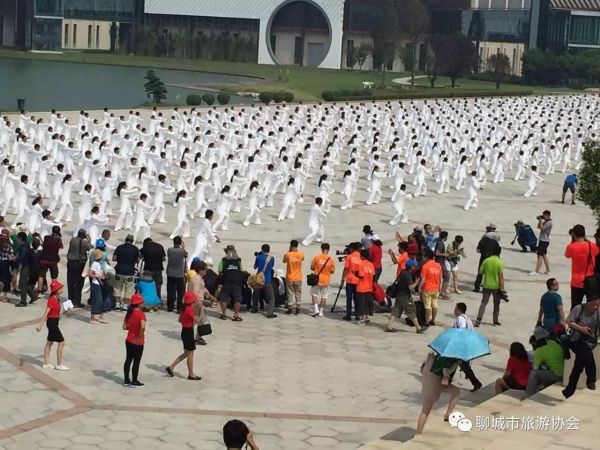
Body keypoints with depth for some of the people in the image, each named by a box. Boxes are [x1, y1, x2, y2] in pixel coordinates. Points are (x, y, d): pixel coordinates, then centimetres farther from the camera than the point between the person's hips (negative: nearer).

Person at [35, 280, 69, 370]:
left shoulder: (56, 298, 6)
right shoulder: (52, 300, -22)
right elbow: (46, 313, -24)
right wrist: (40, 325, -25)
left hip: (53, 322, 10)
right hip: (52, 322, -10)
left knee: (49, 342, 14)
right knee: (61, 342, -4)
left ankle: (46, 363, 22)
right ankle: (59, 364, 3)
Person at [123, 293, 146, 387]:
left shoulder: (129, 313, 1)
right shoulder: (141, 313, -19)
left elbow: (125, 327, 3)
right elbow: (143, 327, -33)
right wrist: (140, 336, -21)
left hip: (129, 340, 7)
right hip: (138, 342, -7)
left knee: (128, 360, 16)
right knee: (136, 362, 5)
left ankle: (126, 380, 23)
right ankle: (134, 382, 13)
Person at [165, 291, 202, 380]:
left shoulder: (184, 308, 6)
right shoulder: (189, 309, -21)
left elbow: (180, 320, 16)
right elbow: (196, 320, -21)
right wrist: (197, 318, -1)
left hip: (184, 331, 9)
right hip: (189, 332, -9)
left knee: (186, 353, 19)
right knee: (190, 354, 3)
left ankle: (171, 367, 19)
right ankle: (191, 374, 13)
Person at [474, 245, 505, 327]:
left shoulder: (486, 261, -5)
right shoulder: (500, 263, -13)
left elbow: (480, 272, 1)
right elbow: (501, 276, -14)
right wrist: (502, 288, -10)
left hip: (486, 286, 2)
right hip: (496, 287, -2)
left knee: (483, 303, 8)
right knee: (496, 305, 14)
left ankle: (478, 320, -5)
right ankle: (495, 321, 21)